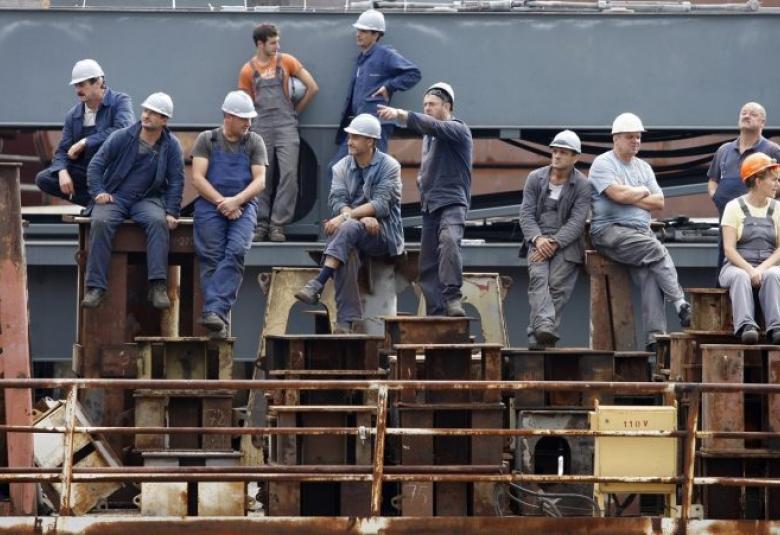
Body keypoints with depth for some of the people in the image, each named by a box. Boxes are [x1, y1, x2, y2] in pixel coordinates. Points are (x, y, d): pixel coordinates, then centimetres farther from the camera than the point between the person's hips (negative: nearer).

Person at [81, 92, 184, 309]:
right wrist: (98, 192, -11)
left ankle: (158, 286, -35)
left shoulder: (171, 146, 5)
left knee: (158, 222, -34)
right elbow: (96, 165, 4)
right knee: (100, 222, -32)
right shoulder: (121, 137, 2)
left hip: (147, 199, 0)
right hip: (114, 196, 0)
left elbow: (176, 181, 6)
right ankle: (95, 287, -30)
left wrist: (172, 212, -5)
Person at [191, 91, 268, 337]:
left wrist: (236, 201, -13)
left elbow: (259, 181, 4)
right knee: (212, 257, -16)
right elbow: (198, 178, 1)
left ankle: (216, 310, -34)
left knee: (236, 252, -24)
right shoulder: (207, 140, 10)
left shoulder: (254, 142, 14)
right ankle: (217, 316, -23)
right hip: (210, 204, 0)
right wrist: (221, 202, -12)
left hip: (243, 205, 0)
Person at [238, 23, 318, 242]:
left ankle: (278, 224, -7)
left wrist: (296, 111, 11)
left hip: (286, 126, -1)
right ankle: (261, 224, 8)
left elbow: (313, 88, 8)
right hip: (261, 128, 1)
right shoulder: (248, 71, 6)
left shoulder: (286, 61, 5)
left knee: (289, 174, -11)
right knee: (262, 178, 1)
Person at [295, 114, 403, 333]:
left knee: (348, 228, -35)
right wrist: (362, 217, -20)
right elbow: (337, 201, -1)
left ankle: (317, 284, -44)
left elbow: (380, 205, -13)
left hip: (384, 234, -3)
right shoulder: (342, 167, 12)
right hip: (353, 233, 3)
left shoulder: (389, 166, -2)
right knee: (347, 254, -33)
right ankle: (350, 322, -38)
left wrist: (347, 217, -25)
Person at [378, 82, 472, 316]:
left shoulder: (457, 129, -4)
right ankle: (435, 313, 5)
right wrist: (422, 179, 13)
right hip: (430, 205, 8)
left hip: (452, 202, -8)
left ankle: (452, 298, -40)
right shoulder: (429, 136, 21)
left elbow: (434, 127, -25)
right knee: (428, 265, 3)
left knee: (449, 240, -35)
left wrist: (402, 115, -35)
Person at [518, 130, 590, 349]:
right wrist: (538, 239, -15)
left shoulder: (582, 185, 0)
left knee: (558, 285, -19)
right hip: (539, 239, 1)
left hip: (566, 242, -1)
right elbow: (526, 214, 3)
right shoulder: (535, 178, 8)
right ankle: (544, 327, -42)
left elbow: (576, 222, -7)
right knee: (538, 278, -24)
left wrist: (554, 243, -20)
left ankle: (536, 336, -22)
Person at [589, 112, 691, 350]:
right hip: (610, 231, -5)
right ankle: (681, 306, -26)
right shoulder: (603, 163, 2)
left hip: (641, 231, 5)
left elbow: (659, 202, 12)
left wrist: (630, 197, -1)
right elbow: (617, 193, -15)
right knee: (655, 249, -28)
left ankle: (655, 337, -29)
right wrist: (643, 192, 3)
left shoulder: (644, 167, 23)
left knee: (649, 273, -20)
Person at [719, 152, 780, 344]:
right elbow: (729, 248, -6)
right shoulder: (734, 207, 2)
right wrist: (749, 269, -21)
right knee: (741, 277, -37)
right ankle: (745, 326, -51)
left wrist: (762, 268, -14)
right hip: (738, 265, -2)